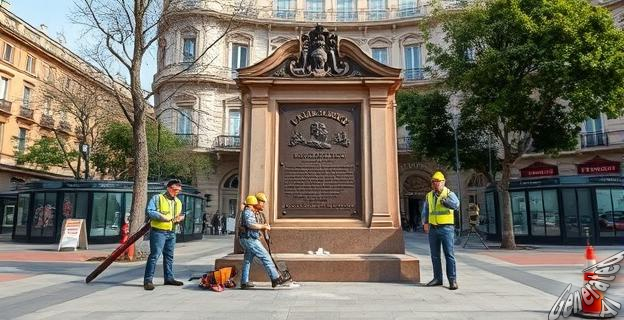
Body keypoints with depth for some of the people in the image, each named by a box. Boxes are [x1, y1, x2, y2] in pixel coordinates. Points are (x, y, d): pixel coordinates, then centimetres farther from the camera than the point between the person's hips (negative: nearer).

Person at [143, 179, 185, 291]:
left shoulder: (178, 202, 17)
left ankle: (169, 278, 23)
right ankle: (148, 280, -5)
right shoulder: (157, 198, -3)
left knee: (169, 256, 13)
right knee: (154, 255, -10)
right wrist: (163, 217, -23)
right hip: (158, 231, -7)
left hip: (171, 233, 7)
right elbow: (150, 211, -14)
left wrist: (180, 218, 3)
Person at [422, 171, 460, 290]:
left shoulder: (449, 194, -2)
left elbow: (456, 204, -22)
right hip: (433, 229, 5)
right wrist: (425, 223, 3)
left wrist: (444, 201, -38)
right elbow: (425, 211, 16)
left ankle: (452, 280, 0)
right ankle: (437, 278, 20)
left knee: (449, 254, -5)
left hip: (446, 228, -5)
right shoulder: (429, 196, 11)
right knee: (435, 255, 10)